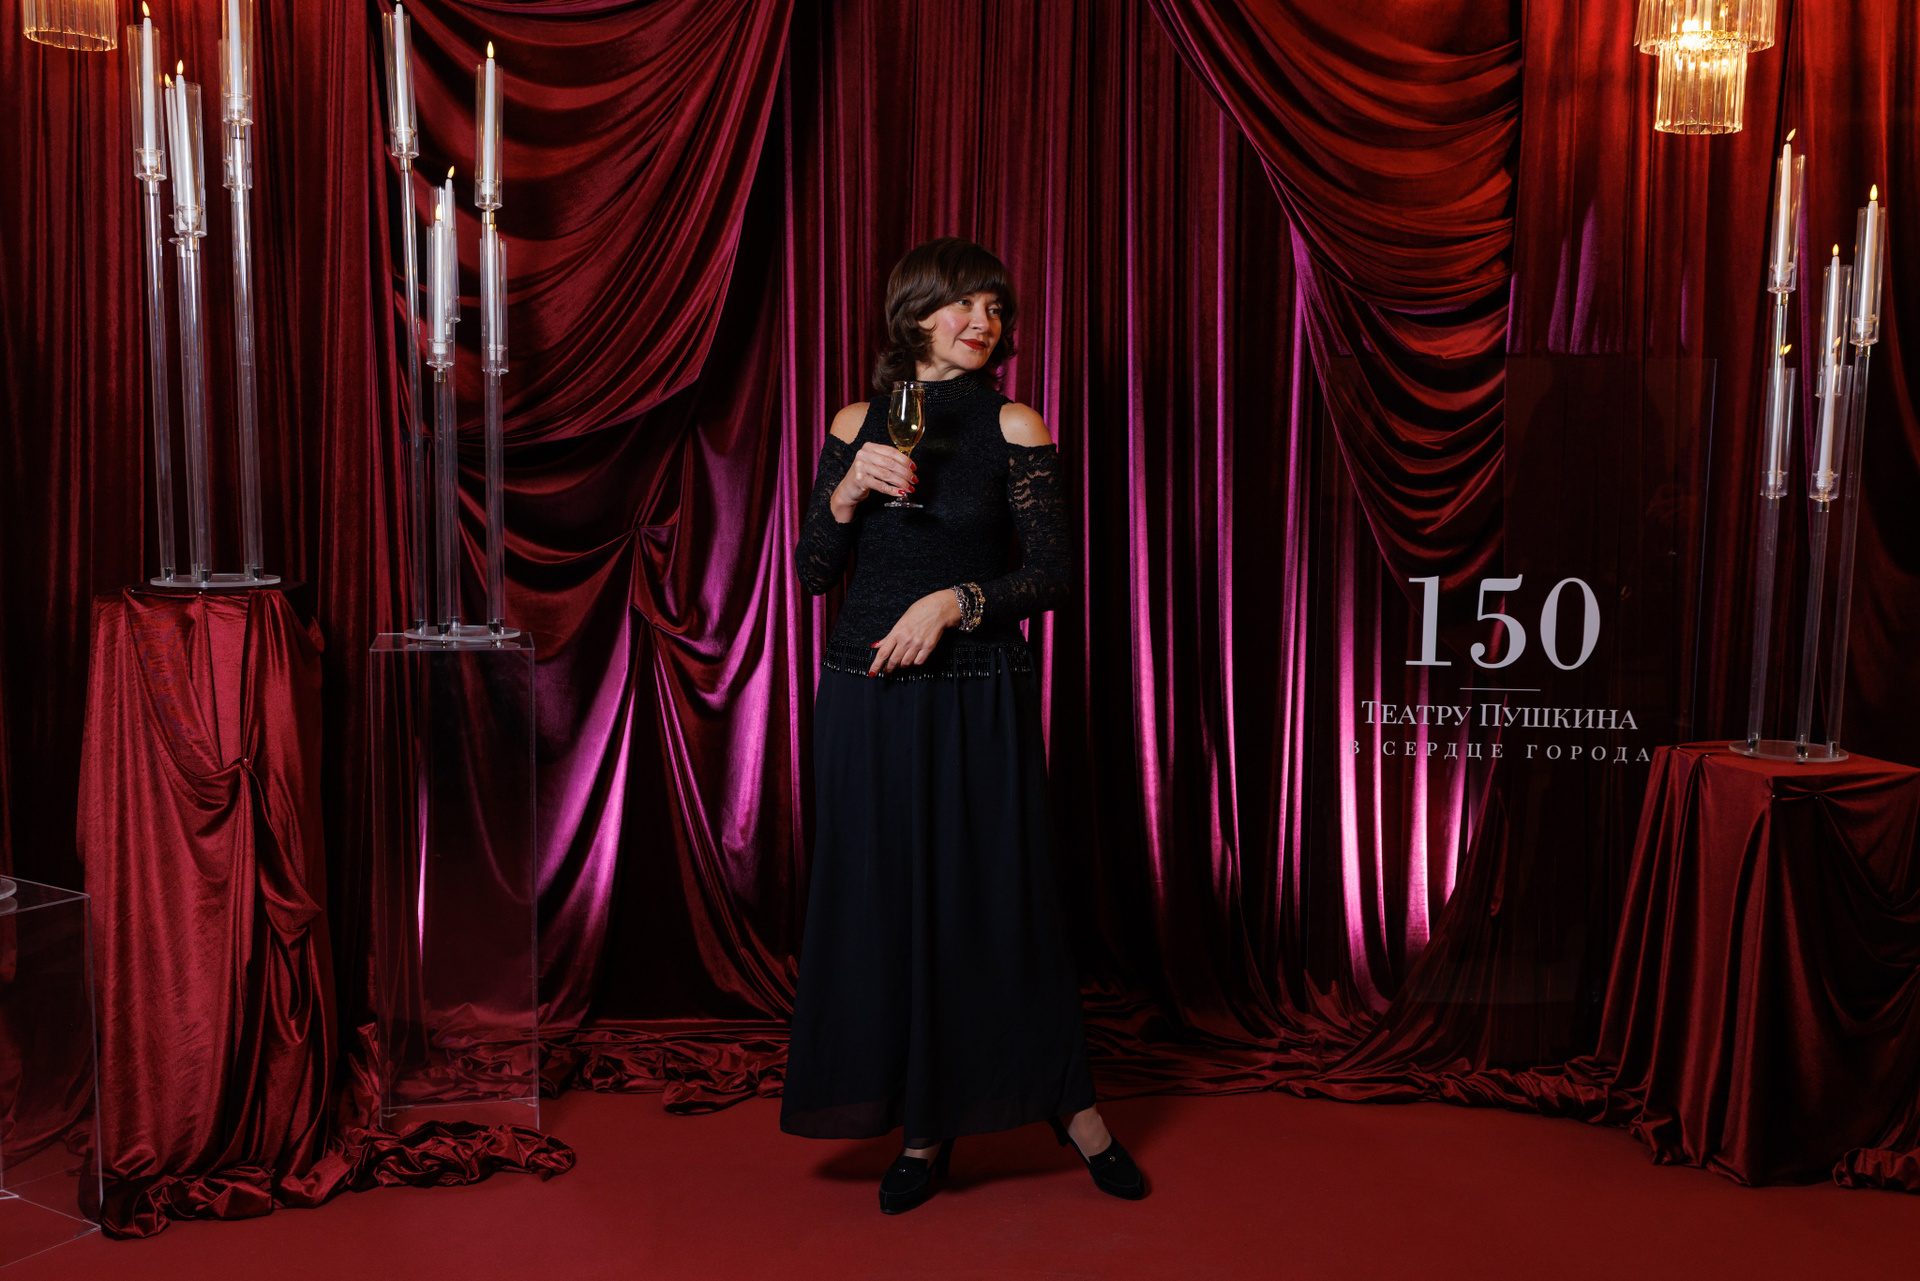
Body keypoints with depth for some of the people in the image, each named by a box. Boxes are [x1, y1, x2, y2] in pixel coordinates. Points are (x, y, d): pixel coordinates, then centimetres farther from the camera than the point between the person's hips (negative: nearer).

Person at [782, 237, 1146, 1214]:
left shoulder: (1013, 428, -1)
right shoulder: (856, 425, 6)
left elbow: (1052, 575, -5)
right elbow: (812, 570, 4)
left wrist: (953, 601, -17)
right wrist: (849, 491, -12)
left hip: (978, 696, -2)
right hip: (867, 696, 3)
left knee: (997, 898, 3)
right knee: (886, 903, 6)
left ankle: (1069, 1102, 23)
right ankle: (924, 1125, 20)